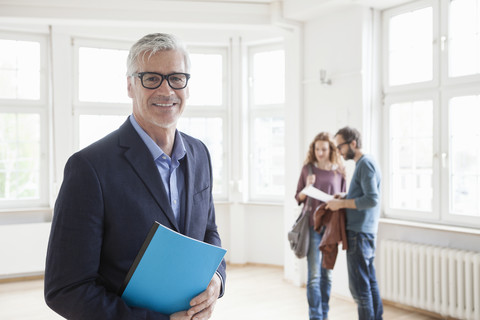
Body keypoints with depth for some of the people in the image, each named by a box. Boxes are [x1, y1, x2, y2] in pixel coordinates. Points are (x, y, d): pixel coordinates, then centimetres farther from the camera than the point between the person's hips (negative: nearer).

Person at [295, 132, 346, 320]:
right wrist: (307, 189, -14)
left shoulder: (339, 172, 5)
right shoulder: (308, 168, 2)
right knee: (314, 275, -5)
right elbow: (298, 198, 6)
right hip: (312, 226, -2)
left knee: (327, 274, 10)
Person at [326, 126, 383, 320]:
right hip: (366, 232, 10)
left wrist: (342, 203, -16)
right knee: (370, 282, 14)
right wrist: (345, 197, 9)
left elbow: (372, 199, -21)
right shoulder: (363, 164, 17)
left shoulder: (365, 164, -14)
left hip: (360, 233, -10)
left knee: (359, 286, -5)